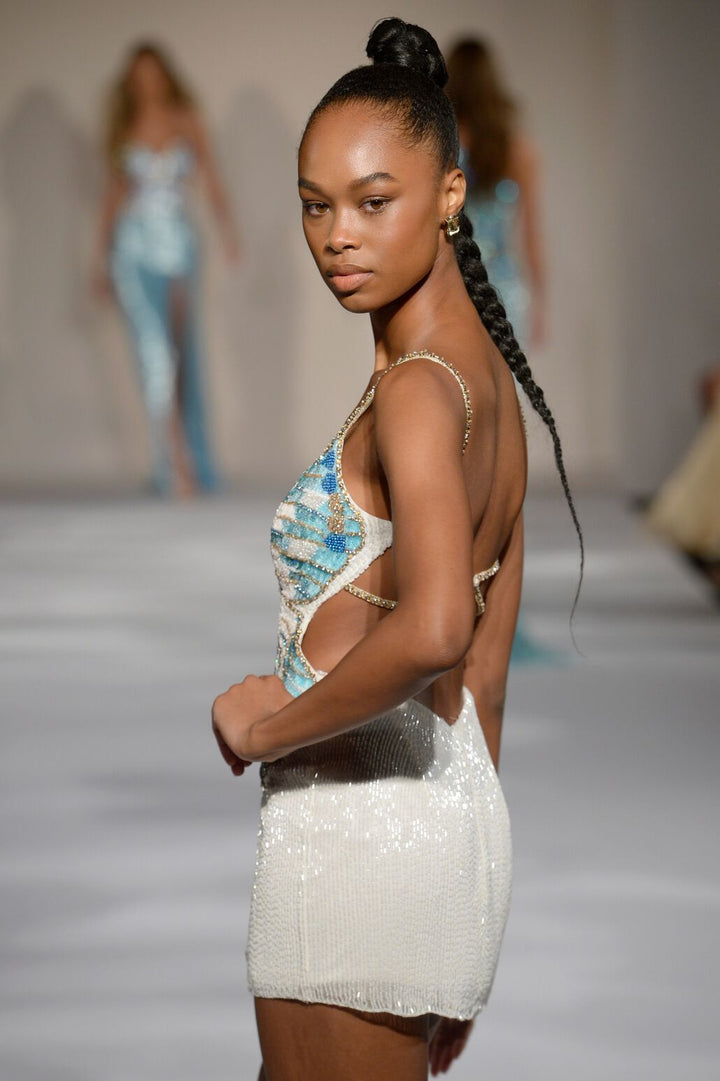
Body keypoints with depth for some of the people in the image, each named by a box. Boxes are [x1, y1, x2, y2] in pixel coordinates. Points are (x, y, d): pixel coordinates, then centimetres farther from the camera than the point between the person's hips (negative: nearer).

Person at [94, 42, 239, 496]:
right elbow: (114, 193, 13)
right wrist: (103, 258, 14)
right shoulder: (125, 129, 8)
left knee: (186, 354, 7)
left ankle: (197, 465, 16)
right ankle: (176, 463, -18)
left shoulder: (187, 122, 6)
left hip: (180, 245, 1)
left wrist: (228, 229, -17)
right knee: (156, 350, -13)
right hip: (136, 249, -1)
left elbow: (212, 179, -2)